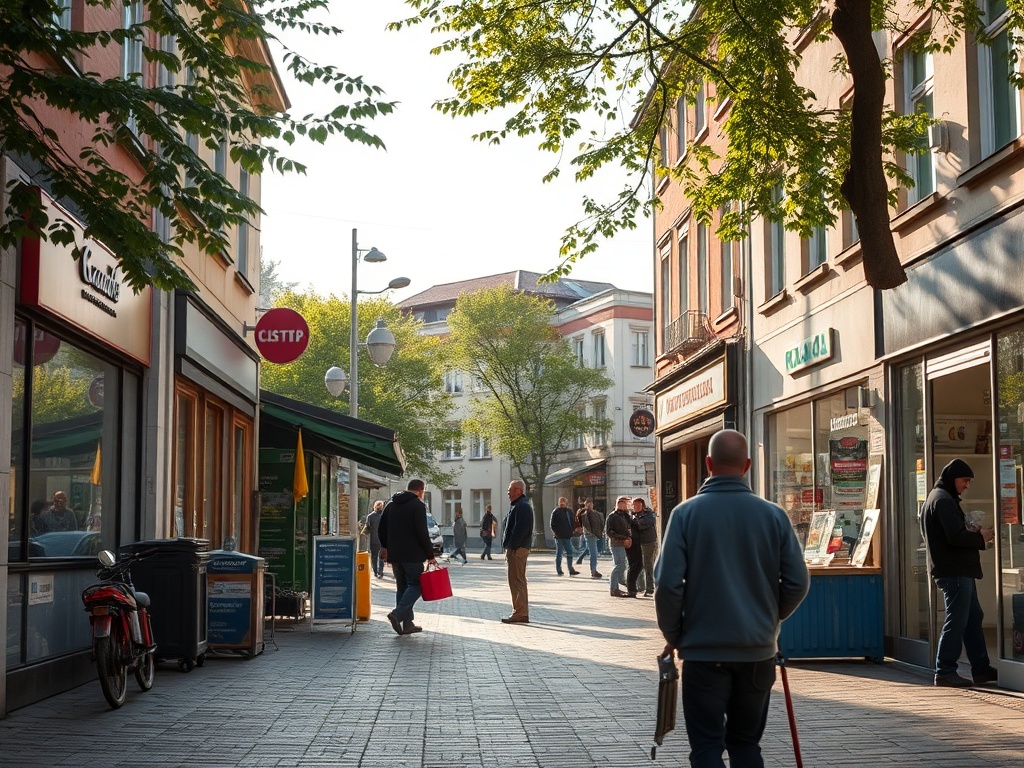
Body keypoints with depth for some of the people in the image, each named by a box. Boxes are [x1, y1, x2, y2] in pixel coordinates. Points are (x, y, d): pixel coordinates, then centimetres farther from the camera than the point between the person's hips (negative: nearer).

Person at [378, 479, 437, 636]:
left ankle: (407, 623, 9)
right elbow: (422, 533, -14)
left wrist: (385, 547, 29)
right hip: (412, 555, -7)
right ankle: (397, 614, -19)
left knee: (402, 586, 12)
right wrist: (430, 555, -9)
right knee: (416, 585, -1)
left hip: (394, 554, 7)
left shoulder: (391, 504, 14)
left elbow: (381, 529, 17)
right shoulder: (417, 505, -8)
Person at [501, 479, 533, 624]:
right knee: (519, 581, 13)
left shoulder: (522, 507, -14)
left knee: (516, 581, -9)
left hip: (517, 550, -11)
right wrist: (509, 549, 19)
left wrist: (511, 548, -22)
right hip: (517, 549, 11)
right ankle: (522, 613, 18)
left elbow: (519, 530, -23)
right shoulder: (518, 505, 20)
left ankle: (520, 613, -8)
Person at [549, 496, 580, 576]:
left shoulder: (569, 511, 10)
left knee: (569, 553, 5)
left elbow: (573, 522, 18)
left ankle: (571, 570, 10)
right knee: (559, 554, 3)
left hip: (567, 536, 5)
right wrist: (556, 533, -13)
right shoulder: (556, 512, -5)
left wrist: (571, 532, 7)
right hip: (559, 537, -5)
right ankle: (559, 570, 9)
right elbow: (552, 524, -5)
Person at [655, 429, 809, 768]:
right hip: (758, 650, 3)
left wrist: (673, 635, 3)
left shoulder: (686, 513, -8)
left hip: (704, 650, -3)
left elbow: (668, 583, -12)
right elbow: (797, 582, -1)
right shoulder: (773, 515, -2)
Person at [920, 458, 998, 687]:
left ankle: (981, 669, 19)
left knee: (973, 618, 14)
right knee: (956, 621, -7)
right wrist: (981, 537, -7)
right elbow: (956, 536, -22)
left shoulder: (941, 498, 19)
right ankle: (945, 672, -3)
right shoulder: (943, 500, -15)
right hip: (954, 571, -11)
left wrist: (974, 532, 9)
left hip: (959, 571, 11)